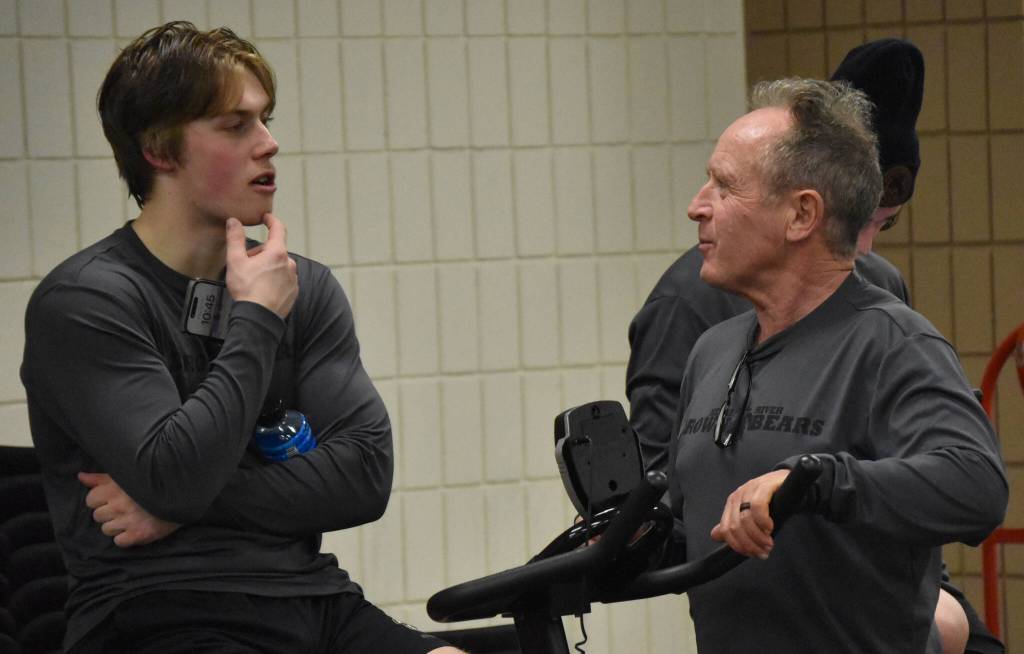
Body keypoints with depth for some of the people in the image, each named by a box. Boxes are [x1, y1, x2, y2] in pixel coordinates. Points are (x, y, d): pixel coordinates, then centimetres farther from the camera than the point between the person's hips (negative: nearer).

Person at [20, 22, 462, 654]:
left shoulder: (306, 287, 14)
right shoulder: (83, 301, -4)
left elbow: (364, 472, 4)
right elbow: (176, 475, -16)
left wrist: (183, 506, -7)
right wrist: (256, 318, -5)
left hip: (314, 602, 5)